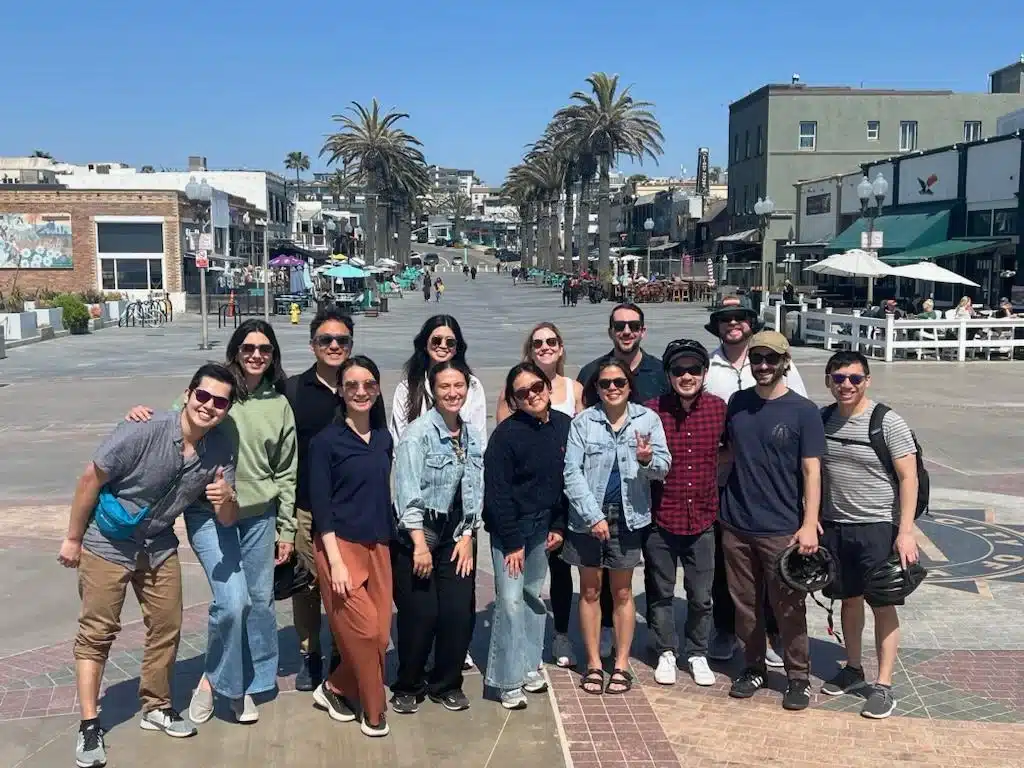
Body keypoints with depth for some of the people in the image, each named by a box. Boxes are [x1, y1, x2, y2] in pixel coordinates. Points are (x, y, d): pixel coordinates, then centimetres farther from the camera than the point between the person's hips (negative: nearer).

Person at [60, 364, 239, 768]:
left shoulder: (221, 451, -13)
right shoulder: (143, 432, -28)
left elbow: (228, 520, -7)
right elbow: (90, 480, -17)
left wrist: (226, 499, -31)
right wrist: (73, 539, -8)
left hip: (159, 546, 5)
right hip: (108, 543, -5)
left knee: (167, 627, 10)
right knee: (97, 631, 0)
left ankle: (157, 706, 30)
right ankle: (89, 726, 12)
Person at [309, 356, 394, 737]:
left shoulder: (384, 438, 8)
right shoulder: (326, 441, -8)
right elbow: (320, 505, -10)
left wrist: (388, 543, 12)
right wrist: (336, 562, -15)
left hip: (378, 547, 6)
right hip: (340, 545, -5)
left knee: (381, 633, 2)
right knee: (363, 631, -6)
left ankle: (336, 688, 25)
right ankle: (373, 710, 14)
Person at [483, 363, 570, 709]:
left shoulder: (564, 426, -1)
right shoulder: (506, 434, -16)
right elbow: (497, 492, -15)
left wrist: (559, 525, 4)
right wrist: (512, 543, -14)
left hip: (544, 526, 5)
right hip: (509, 527, -5)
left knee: (534, 596, 14)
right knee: (510, 599, -6)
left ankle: (529, 666, 26)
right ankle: (509, 681, 4)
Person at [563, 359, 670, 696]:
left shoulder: (647, 419, -1)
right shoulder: (583, 422, -4)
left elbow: (664, 466, -6)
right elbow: (572, 473, -7)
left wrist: (648, 459, -29)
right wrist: (593, 516, -15)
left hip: (627, 516, 0)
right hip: (587, 517, 0)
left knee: (622, 592, 10)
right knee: (590, 591, 10)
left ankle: (621, 664, 22)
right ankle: (593, 664, 22)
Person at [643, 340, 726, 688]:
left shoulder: (718, 408, -3)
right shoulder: (652, 409, -9)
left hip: (702, 518, 1)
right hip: (661, 518, -1)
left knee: (701, 596, 12)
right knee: (661, 593, 13)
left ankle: (697, 653, 32)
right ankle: (666, 652, 32)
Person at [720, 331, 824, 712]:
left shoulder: (803, 411, -5)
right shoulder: (737, 403, 7)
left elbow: (811, 471, -7)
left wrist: (809, 524, -14)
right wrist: (717, 502, 11)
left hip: (781, 529, -4)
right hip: (736, 526, 4)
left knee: (788, 609, 3)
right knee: (746, 604, 12)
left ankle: (798, 677, 18)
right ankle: (754, 668, 27)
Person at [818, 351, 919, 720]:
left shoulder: (888, 422, -11)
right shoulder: (821, 420, 3)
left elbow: (908, 478, -11)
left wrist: (905, 531, -16)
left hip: (878, 527, -4)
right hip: (834, 526, 5)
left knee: (883, 605, 2)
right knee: (849, 599, 16)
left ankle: (884, 685, 10)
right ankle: (853, 669, 31)